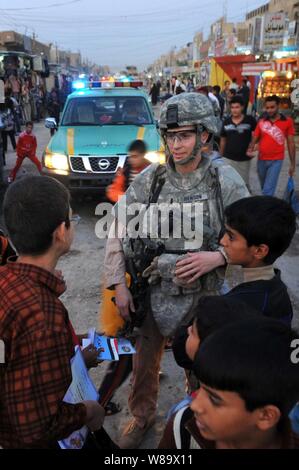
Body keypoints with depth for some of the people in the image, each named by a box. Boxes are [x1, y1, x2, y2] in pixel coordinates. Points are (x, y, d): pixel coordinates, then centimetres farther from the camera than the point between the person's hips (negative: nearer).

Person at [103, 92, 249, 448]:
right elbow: (119, 231, -2)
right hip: (154, 290, 2)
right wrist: (119, 286, -3)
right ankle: (142, 416, 46)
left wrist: (219, 256, -25)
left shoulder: (225, 180, -11)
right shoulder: (149, 179, -8)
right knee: (144, 361, 17)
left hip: (202, 292, -1)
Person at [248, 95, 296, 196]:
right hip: (261, 160, 4)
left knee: (268, 191, -10)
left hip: (276, 161, -4)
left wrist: (292, 164, 0)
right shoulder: (261, 122, 2)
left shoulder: (287, 121, -4)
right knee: (264, 188, 19)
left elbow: (291, 143, -1)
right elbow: (255, 139, 5)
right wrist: (250, 149, -18)